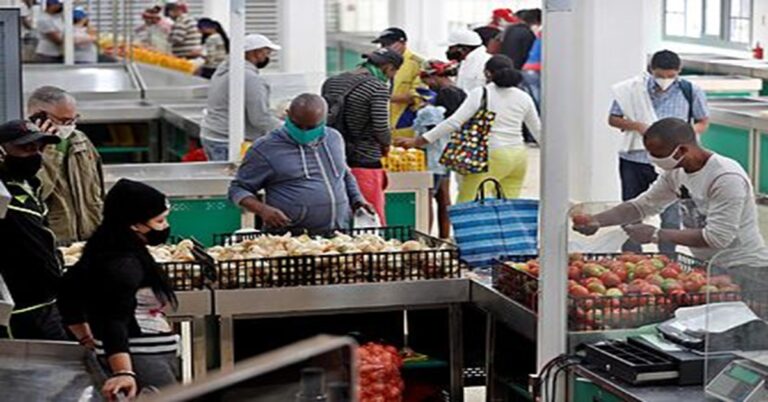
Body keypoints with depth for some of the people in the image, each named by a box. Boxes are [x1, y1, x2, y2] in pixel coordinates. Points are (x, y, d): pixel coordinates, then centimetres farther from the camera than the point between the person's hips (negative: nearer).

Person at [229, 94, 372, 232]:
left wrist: (358, 201, 18)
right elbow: (239, 188, 6)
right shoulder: (265, 148, 2)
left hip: (339, 236, 4)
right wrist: (263, 209, -11)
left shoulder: (334, 138, 17)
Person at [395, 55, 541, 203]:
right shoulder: (524, 97, 12)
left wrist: (417, 141, -8)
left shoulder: (480, 94, -1)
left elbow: (454, 122, -9)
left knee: (465, 206, -4)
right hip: (519, 156, 5)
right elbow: (538, 130, 22)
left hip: (494, 156, -5)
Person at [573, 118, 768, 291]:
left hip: (743, 271, -7)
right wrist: (596, 220, -5)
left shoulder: (726, 178, -23)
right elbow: (643, 205, 11)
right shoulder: (675, 172, 4)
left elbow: (717, 237, -27)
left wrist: (656, 235, -24)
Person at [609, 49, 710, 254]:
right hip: (634, 160, 2)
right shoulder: (632, 89, -4)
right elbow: (613, 119, 4)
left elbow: (703, 122, 7)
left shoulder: (690, 92, -4)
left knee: (670, 216, -1)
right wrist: (637, 126, -14)